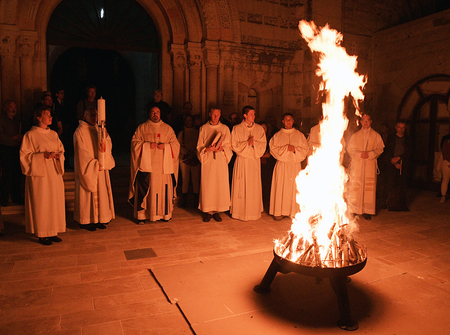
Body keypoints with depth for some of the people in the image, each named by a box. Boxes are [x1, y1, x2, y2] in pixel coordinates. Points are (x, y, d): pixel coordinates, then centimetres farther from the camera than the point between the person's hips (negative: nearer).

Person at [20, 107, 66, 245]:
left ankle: (53, 232, 17)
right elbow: (24, 155, -7)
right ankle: (42, 235, 9)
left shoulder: (54, 134, 13)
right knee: (41, 204, -2)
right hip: (40, 174, -6)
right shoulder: (30, 135, -5)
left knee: (55, 202, 7)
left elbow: (61, 150, 18)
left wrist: (58, 155, -4)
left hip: (54, 173, 6)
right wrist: (43, 156, -17)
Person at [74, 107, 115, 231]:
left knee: (101, 193, 9)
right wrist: (95, 165, -15)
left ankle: (98, 219, 19)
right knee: (88, 195, 0)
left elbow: (108, 147, 6)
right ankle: (85, 221, 12)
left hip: (101, 169, 7)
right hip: (88, 170, -6)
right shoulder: (80, 131, -9)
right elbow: (82, 153, -13)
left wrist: (106, 136, -11)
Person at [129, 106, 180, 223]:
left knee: (163, 187, 0)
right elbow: (134, 142, 4)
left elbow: (176, 144, 10)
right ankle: (142, 214, 4)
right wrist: (147, 145, -11)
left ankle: (164, 213, 11)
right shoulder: (141, 128, 11)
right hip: (146, 164, -1)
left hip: (163, 165, 2)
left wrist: (165, 146, -8)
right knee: (144, 189, -4)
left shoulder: (168, 128, 15)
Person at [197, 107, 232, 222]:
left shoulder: (225, 128, 10)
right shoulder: (203, 128, 8)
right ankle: (207, 211, 6)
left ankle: (217, 211, 8)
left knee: (220, 185, -1)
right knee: (207, 185, -3)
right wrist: (208, 149, -15)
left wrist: (222, 148, -13)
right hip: (208, 161, -1)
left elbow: (229, 146, 8)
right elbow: (199, 147, 5)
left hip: (221, 161, 1)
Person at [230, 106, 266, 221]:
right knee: (241, 187, 0)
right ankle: (240, 212, 11)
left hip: (255, 161, 2)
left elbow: (263, 145, 3)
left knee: (254, 186, 5)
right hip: (242, 161, -2)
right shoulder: (237, 129, 2)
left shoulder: (259, 129, 8)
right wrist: (247, 143, -14)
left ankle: (254, 211, 16)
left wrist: (254, 143, -14)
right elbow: (234, 146, -4)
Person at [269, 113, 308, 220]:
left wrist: (295, 149, -11)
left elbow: (304, 149, 7)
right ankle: (279, 212, 6)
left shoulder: (299, 135, 10)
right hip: (281, 164, -1)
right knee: (281, 188, -2)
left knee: (294, 188, 0)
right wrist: (285, 149, -13)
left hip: (295, 164, 1)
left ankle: (294, 212, 8)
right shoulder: (277, 135, 7)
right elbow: (273, 149, -1)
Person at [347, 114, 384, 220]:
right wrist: (359, 154, -11)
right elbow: (350, 149, 6)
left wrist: (370, 154, -12)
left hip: (370, 164, 0)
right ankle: (354, 211, 3)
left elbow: (380, 148, 5)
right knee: (355, 187, -3)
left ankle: (367, 211, 5)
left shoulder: (376, 135, 10)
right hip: (357, 164, 0)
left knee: (369, 187, -2)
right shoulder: (355, 135, 11)